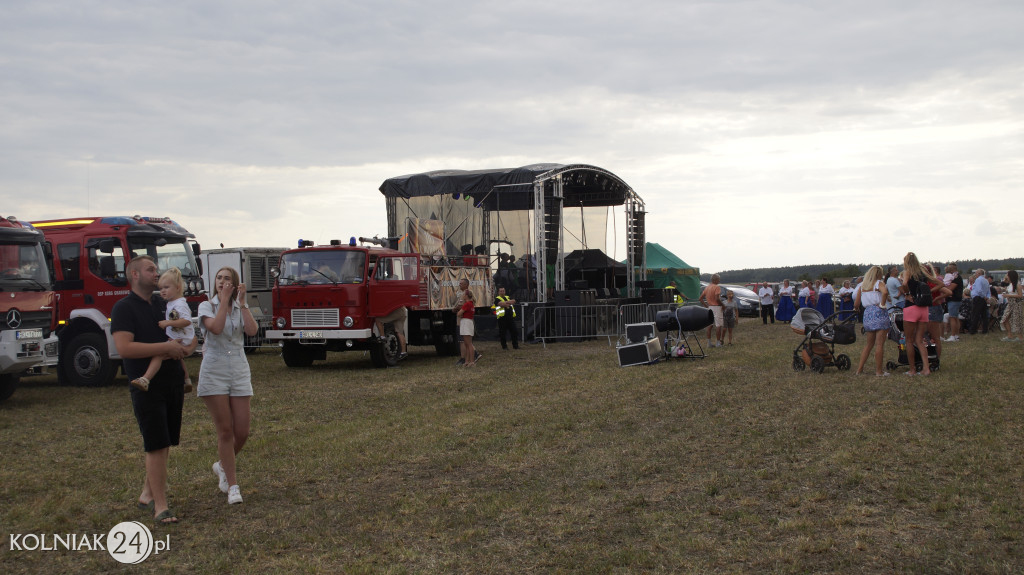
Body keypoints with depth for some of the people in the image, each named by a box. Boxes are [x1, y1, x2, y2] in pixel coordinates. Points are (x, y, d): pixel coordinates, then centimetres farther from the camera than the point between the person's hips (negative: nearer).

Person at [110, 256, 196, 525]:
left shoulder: (164, 305, 14)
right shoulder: (124, 308, -7)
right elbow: (124, 348, -20)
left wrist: (186, 348, 0)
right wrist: (166, 347, -20)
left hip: (173, 384, 7)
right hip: (147, 387, -7)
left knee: (164, 444, 12)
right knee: (156, 446, -7)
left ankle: (147, 494, 25)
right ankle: (160, 506, -2)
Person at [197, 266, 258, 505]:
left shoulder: (242, 308, 11)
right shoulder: (207, 306, 3)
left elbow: (252, 330, -9)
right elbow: (215, 327, -18)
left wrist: (242, 302, -9)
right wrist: (225, 300, -13)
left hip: (239, 372, 3)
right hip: (214, 373, -3)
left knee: (242, 432, 1)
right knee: (225, 430, -3)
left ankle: (223, 465, 31)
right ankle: (232, 486, 5)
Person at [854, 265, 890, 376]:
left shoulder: (862, 286, 14)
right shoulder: (878, 283, -2)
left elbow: (856, 304, 13)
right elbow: (885, 292, -27)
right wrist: (882, 304, -14)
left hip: (867, 314, 6)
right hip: (878, 313, -6)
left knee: (868, 344, 15)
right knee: (879, 344, -2)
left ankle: (859, 369, 13)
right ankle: (879, 371, -1)